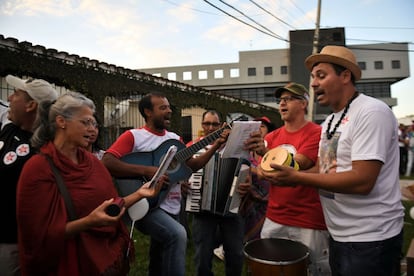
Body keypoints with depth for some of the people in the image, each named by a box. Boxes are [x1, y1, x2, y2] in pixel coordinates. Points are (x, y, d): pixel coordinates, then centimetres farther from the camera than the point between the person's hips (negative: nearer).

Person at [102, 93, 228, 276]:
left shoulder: (175, 138, 11)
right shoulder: (133, 136, -9)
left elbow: (191, 166, 9)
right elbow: (107, 162, -20)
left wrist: (215, 146, -1)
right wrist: (146, 170, -25)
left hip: (172, 208, 7)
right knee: (178, 234, -32)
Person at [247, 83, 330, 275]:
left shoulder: (316, 133, -10)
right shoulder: (272, 136, 7)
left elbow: (297, 166, -23)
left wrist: (265, 152, -35)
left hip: (309, 222, -5)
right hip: (274, 219, 6)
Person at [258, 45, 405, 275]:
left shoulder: (372, 112, -17)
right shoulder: (329, 122, 10)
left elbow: (362, 181, -25)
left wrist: (296, 177, -23)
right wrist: (286, 175, -7)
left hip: (370, 238, -8)